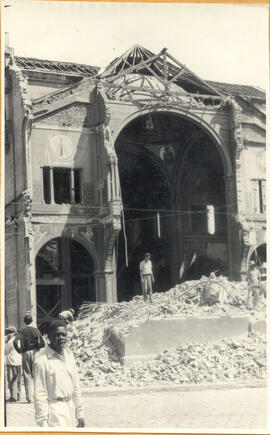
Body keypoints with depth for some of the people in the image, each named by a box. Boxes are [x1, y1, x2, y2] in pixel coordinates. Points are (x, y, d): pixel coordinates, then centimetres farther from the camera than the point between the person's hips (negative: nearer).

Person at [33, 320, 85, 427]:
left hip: (70, 407, 7)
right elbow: (39, 394, -12)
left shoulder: (69, 355, 9)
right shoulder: (42, 360, -13)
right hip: (54, 409, -7)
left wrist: (80, 414, 15)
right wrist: (43, 424, -14)